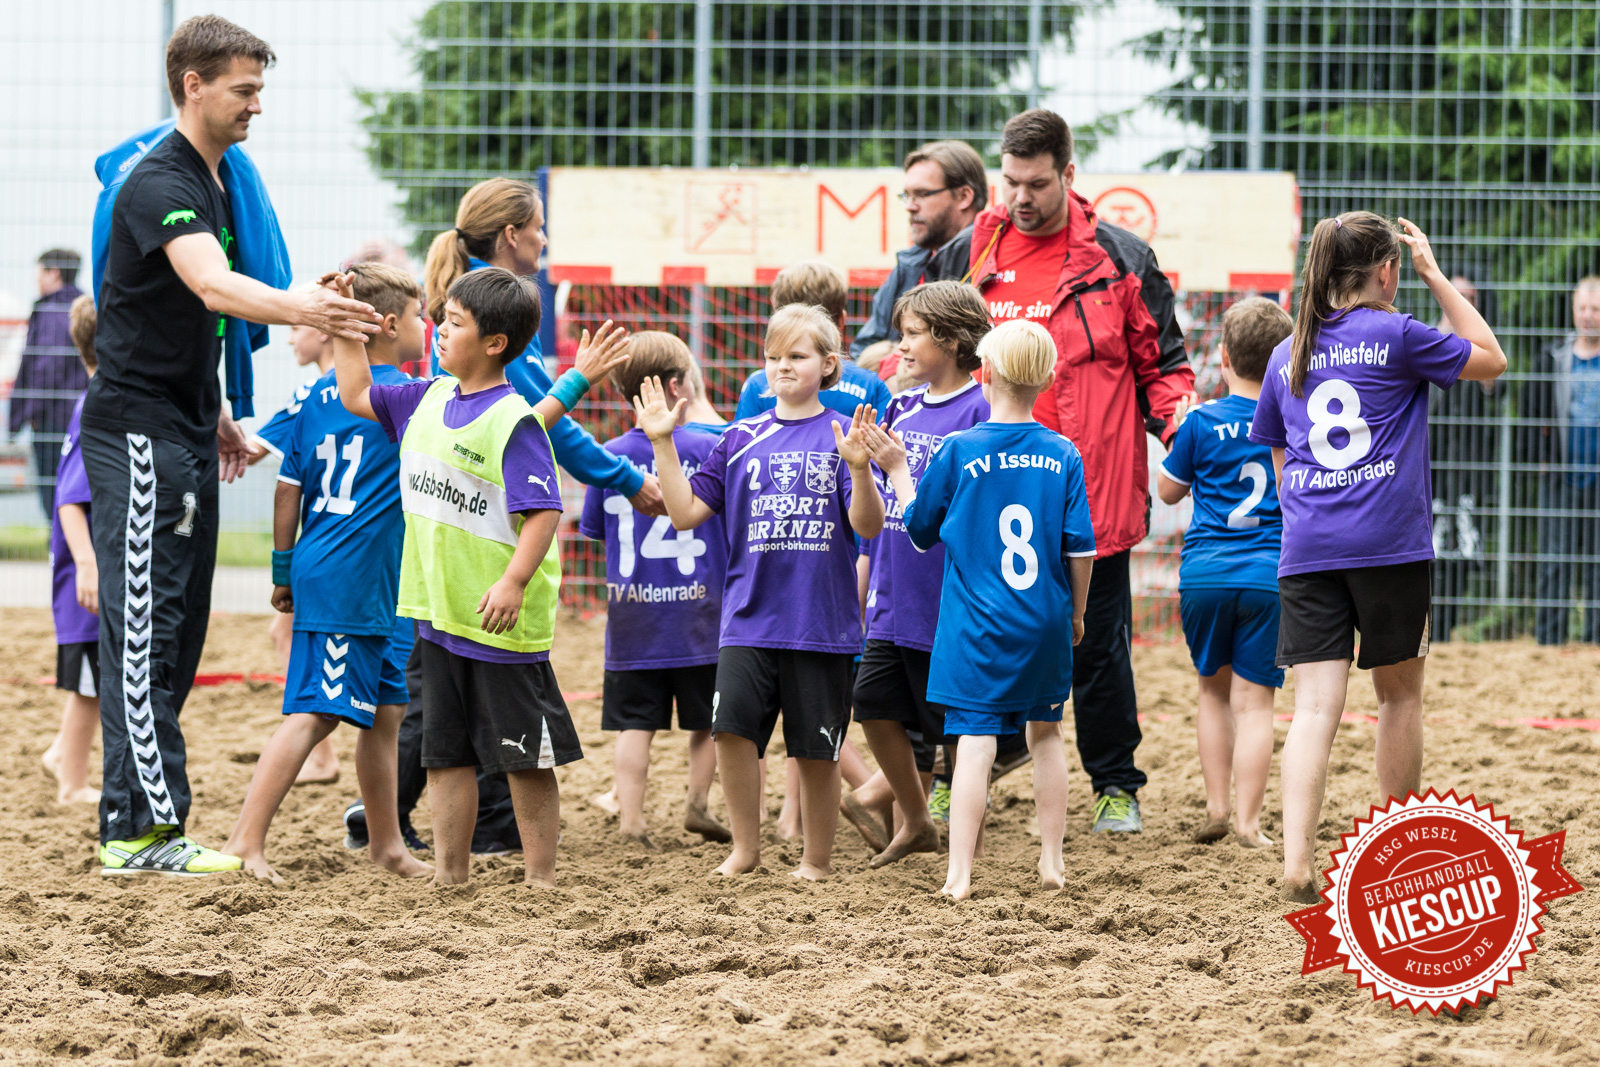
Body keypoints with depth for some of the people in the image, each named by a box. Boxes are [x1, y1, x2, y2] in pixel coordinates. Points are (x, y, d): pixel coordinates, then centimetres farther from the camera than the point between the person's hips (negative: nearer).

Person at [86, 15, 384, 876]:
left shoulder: (213, 181, 15)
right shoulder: (160, 183, -17)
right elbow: (213, 288, -35)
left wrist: (215, 416, 24)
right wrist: (301, 311, -50)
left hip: (183, 434, 10)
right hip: (137, 433, -10)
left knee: (177, 634, 10)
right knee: (144, 630, -10)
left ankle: (133, 820, 14)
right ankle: (142, 832, -11)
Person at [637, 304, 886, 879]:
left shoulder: (841, 435, 0)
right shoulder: (741, 439, 9)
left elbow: (869, 526, -10)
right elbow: (686, 512, 7)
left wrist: (859, 468, -27)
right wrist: (663, 445, 0)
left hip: (823, 621, -2)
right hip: (749, 617, 2)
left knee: (816, 750, 4)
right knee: (733, 723, -15)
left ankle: (816, 860, 21)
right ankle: (746, 847, 2)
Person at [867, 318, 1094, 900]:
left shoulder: (958, 450, -7)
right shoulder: (1063, 455, -1)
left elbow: (920, 528, 3)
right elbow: (1080, 547, -1)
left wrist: (897, 470, 17)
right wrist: (1076, 613, 14)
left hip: (977, 628, -3)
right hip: (1046, 623, 3)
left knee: (974, 741, -6)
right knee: (1045, 732, 18)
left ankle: (959, 874, -11)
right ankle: (1052, 862, 22)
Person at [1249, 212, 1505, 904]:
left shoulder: (1289, 356, 13)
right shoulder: (1396, 336, -2)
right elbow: (1491, 359, 11)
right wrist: (1435, 276, 13)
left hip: (1306, 555, 3)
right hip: (1390, 545, -3)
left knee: (1316, 706, -5)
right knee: (1399, 694, 13)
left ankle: (1297, 864, -21)